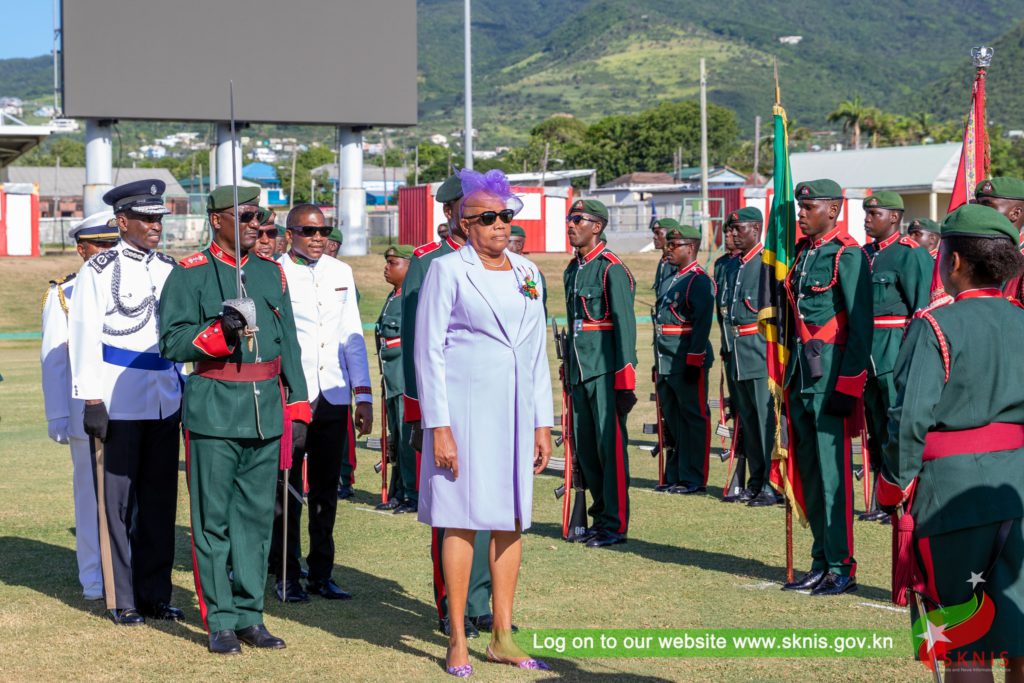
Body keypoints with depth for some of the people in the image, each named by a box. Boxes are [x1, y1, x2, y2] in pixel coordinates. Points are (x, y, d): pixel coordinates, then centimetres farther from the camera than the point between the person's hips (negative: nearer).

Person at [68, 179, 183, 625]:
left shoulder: (170, 269, 11)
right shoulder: (98, 270, -5)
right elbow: (84, 336, -8)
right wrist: (91, 399, -12)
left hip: (165, 400, 5)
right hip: (117, 401, -5)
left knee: (160, 498, 8)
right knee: (117, 500, 0)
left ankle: (156, 594, 17)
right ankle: (122, 600, 8)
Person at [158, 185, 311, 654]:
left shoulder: (271, 273, 12)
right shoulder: (190, 274, -2)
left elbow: (289, 345, 13)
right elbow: (172, 342, -8)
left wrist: (297, 410, 9)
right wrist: (218, 332, -24)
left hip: (267, 412, 5)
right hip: (214, 412, -4)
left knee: (257, 516, 8)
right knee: (213, 518, 0)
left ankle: (249, 615, 16)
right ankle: (220, 621, 8)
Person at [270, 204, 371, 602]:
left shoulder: (341, 273, 12)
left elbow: (352, 336, 14)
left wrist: (363, 395, 9)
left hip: (333, 398, 4)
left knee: (326, 490, 8)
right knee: (288, 490, 1)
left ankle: (321, 573, 16)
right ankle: (287, 576, 10)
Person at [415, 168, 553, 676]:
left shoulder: (526, 273, 12)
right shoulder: (448, 271, -5)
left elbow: (538, 352, 16)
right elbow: (428, 351, -7)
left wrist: (542, 423, 12)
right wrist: (438, 426, -13)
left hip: (515, 410, 6)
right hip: (466, 408, -6)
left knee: (512, 520, 7)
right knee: (463, 520, -4)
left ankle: (502, 637, 16)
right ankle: (457, 642, 4)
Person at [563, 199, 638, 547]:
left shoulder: (612, 269, -9)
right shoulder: (572, 270, 15)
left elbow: (625, 324, -13)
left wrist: (625, 380, -17)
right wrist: (567, 368, 18)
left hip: (605, 370, -8)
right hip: (579, 371, 8)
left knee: (610, 445, -4)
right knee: (585, 447, 10)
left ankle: (615, 524, 1)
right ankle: (600, 516, 21)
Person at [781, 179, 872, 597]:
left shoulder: (847, 256, -10)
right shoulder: (802, 253, 14)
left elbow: (861, 326, -14)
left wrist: (847, 386, -17)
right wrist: (789, 379, 17)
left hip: (832, 373, -8)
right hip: (801, 372, 8)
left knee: (833, 469, -6)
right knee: (809, 470, 11)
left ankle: (842, 568, 0)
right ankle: (821, 564, 19)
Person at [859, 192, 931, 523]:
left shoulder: (911, 254, -8)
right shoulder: (866, 254, 15)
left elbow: (921, 309, -12)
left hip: (895, 345, -8)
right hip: (866, 348, 8)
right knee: (877, 429, 12)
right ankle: (880, 503, 18)